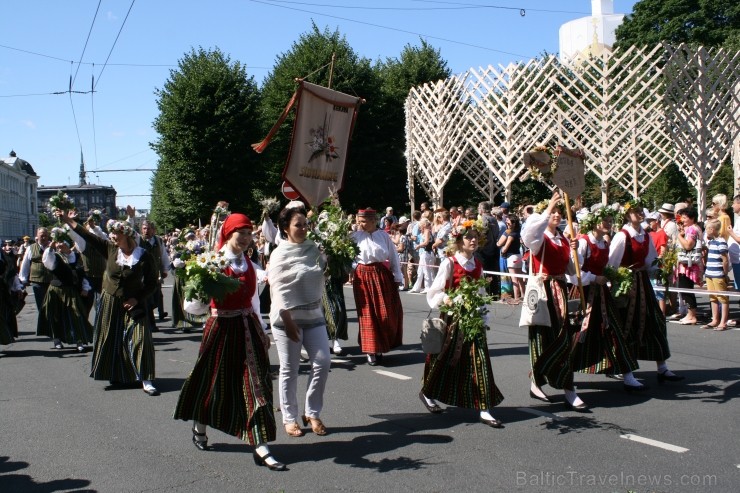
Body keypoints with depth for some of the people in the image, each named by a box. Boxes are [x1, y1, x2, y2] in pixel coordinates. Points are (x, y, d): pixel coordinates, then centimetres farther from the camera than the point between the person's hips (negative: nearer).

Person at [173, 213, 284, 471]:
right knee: (214, 381, 11)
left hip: (248, 327, 5)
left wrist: (262, 331, 17)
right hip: (221, 327, -4)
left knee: (256, 383, -3)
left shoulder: (250, 266, 10)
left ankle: (261, 448, -1)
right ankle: (199, 429, 39)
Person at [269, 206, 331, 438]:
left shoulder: (313, 248, 4)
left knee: (323, 363, 1)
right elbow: (278, 290, -12)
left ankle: (312, 413, 17)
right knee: (290, 369, 5)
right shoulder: (280, 254, -8)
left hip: (314, 315, 5)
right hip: (288, 317, -5)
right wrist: (288, 320, -16)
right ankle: (289, 418, 19)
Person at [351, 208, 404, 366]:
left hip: (383, 275, 2)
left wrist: (397, 276, 5)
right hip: (363, 277, -1)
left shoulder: (383, 235, 2)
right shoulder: (355, 236, -1)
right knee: (367, 314, 3)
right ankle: (371, 350, 11)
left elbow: (393, 256, 6)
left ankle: (381, 346, 26)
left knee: (387, 313, 5)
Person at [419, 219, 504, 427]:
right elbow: (434, 292, -8)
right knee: (447, 358, 8)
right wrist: (446, 299, -26)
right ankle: (427, 393, 33)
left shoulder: (478, 265, 7)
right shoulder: (449, 263, -9)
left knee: (480, 360, -3)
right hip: (453, 317, -5)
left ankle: (484, 409, 0)